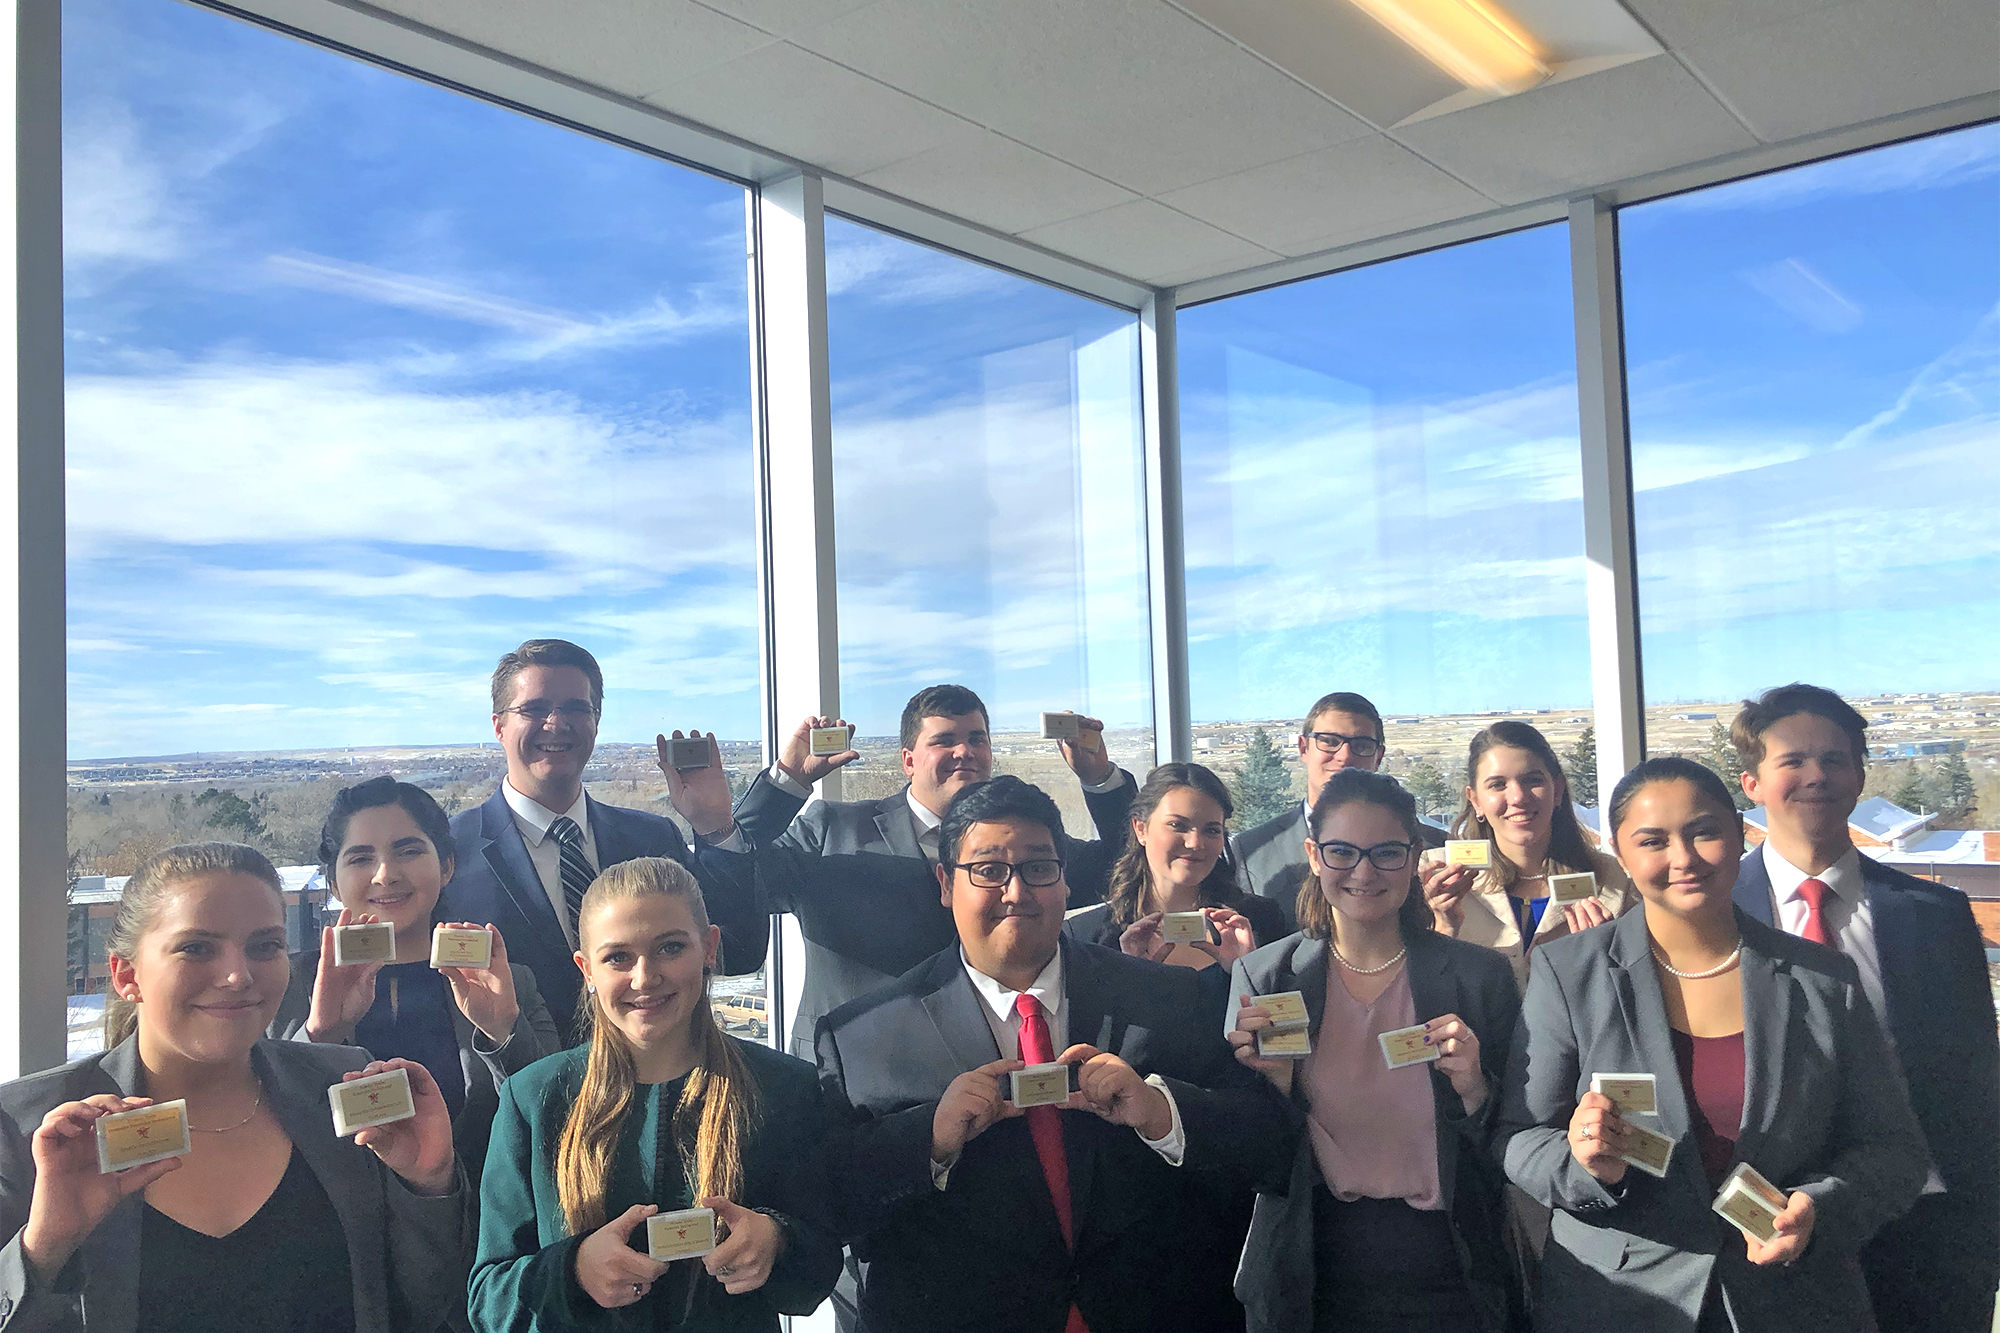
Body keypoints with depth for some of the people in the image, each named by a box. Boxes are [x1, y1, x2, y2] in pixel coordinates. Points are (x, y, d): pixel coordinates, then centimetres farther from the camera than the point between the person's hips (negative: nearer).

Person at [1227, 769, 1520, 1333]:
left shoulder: (1479, 977, -5)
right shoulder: (1261, 979, -4)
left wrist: (1473, 1085, -19)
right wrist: (1274, 1078, -19)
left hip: (1449, 1278, 0)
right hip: (1315, 1276, 0)